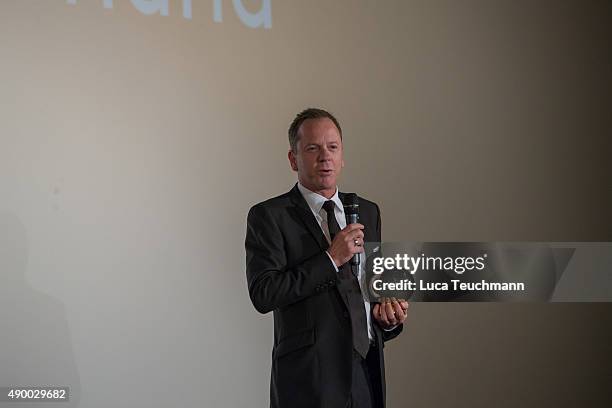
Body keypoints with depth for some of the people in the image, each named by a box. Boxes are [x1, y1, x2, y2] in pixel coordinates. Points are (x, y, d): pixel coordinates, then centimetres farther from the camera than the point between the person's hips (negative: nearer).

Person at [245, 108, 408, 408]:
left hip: (367, 369, 5)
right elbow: (263, 294, -16)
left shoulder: (368, 212, 11)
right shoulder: (269, 216, -5)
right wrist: (331, 259, -19)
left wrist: (388, 314, 0)